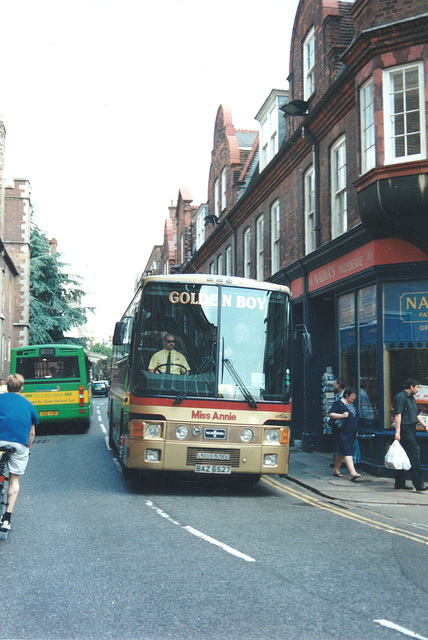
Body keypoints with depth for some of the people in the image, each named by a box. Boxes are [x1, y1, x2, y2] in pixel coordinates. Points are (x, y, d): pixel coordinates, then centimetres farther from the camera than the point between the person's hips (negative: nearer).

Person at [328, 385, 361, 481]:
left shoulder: (353, 404, 16)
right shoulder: (338, 403, -8)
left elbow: (356, 417, 26)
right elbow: (330, 414, -12)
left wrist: (356, 431, 24)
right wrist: (342, 415, -24)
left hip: (352, 433, 8)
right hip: (342, 432, -8)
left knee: (341, 452, 14)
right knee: (347, 451, -13)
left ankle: (336, 470, 24)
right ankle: (353, 473, -20)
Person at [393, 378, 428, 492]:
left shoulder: (411, 398, 20)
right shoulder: (400, 397, -10)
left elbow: (417, 415, 24)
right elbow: (398, 415, -16)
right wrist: (397, 432, -22)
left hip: (411, 429, 10)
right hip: (405, 429, -10)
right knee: (414, 456, -12)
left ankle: (400, 483, 15)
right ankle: (418, 484, -13)